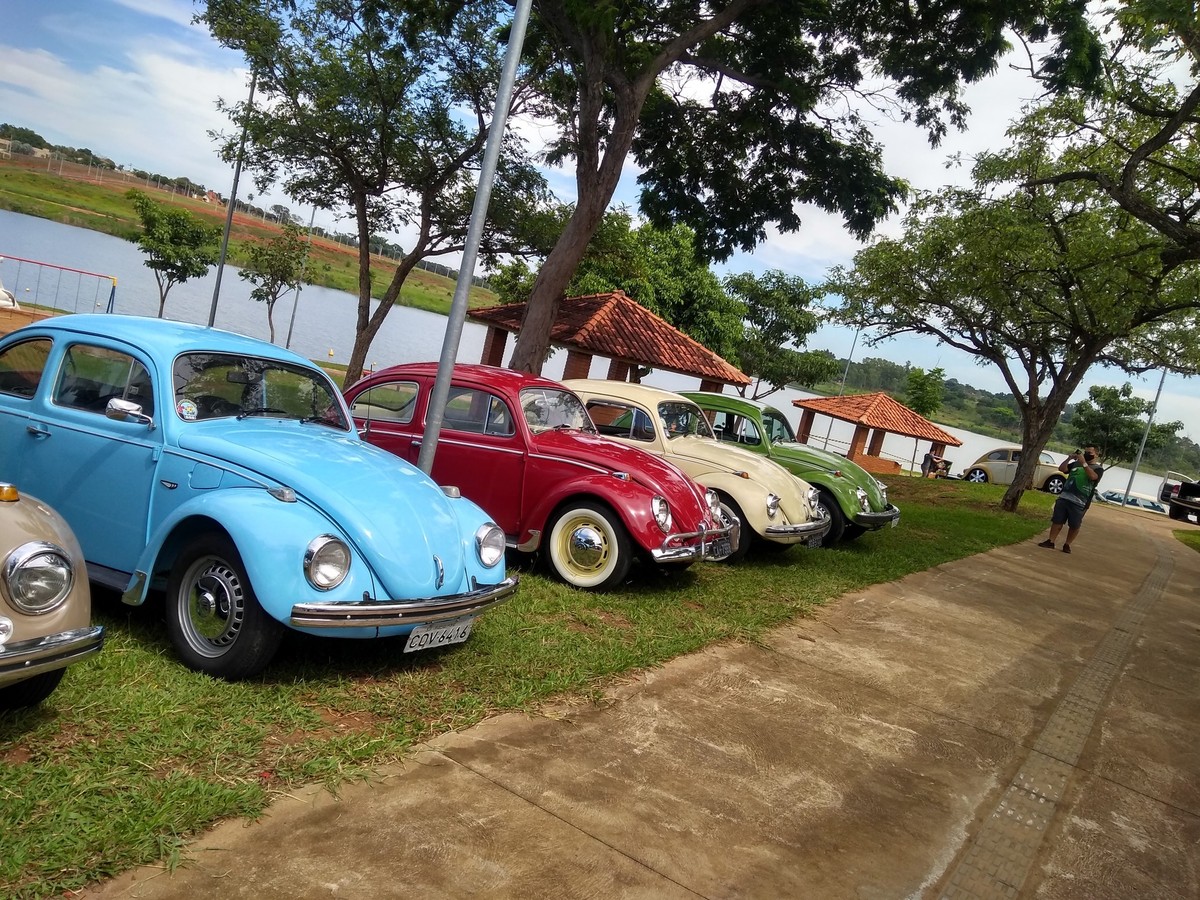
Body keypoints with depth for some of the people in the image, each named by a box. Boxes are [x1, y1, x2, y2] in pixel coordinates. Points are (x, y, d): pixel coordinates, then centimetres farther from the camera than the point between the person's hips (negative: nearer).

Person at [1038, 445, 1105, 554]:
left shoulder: (1098, 468, 0)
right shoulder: (1076, 463, 12)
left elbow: (1093, 476, -21)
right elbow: (1062, 469, 7)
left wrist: (1084, 462, -24)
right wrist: (1069, 458, -5)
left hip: (1079, 503, -4)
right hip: (1064, 497, 4)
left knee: (1074, 526, 2)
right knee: (1057, 521, 4)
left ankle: (1067, 544, 14)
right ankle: (1050, 542, 8)